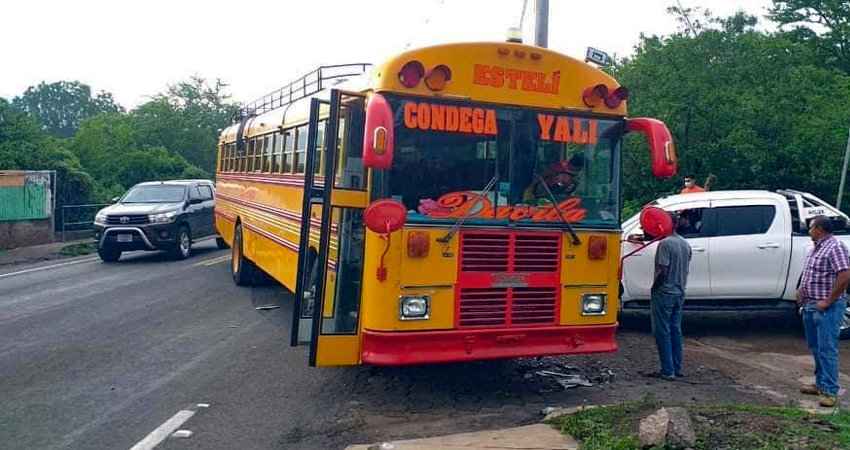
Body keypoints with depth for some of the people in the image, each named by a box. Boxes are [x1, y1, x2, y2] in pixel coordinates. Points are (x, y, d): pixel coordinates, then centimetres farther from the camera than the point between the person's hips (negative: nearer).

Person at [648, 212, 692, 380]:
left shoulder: (665, 243, -16)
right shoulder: (685, 244, 10)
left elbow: (663, 271, -20)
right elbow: (686, 270, 16)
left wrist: (653, 288, -9)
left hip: (664, 293, -8)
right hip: (679, 294, 8)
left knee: (662, 333, -2)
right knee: (676, 331, 14)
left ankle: (667, 371, -1)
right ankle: (677, 369, 18)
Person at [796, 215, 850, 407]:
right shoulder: (816, 248, 15)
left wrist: (827, 301, -21)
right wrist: (800, 291, 10)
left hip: (827, 308, -10)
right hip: (810, 306, 10)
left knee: (827, 349, -8)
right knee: (815, 348, 15)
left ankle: (830, 391, -4)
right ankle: (820, 384, 25)